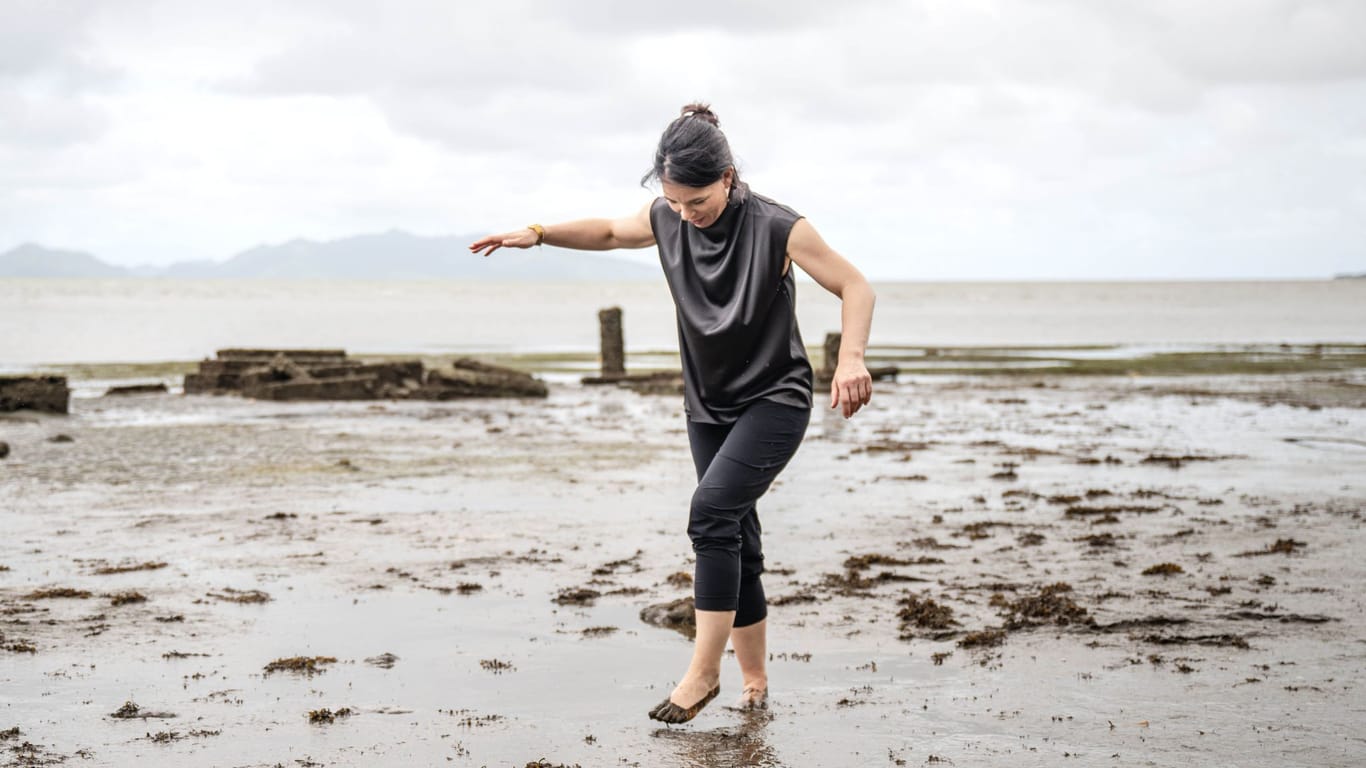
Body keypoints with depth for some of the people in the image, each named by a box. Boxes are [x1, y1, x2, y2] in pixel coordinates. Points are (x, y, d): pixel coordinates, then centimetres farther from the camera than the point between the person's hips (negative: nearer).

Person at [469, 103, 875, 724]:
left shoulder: (778, 229, -19)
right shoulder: (666, 221, -3)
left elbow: (854, 287, -14)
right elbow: (610, 232, 18)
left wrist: (851, 358, -29)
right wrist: (538, 234, 6)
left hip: (775, 400, -6)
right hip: (709, 406, 6)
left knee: (711, 512, -24)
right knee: (735, 544, 6)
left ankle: (704, 671, -19)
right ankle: (754, 682, 16)